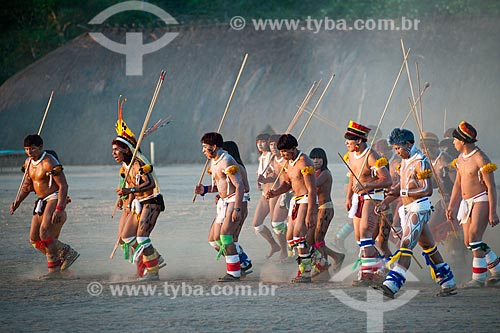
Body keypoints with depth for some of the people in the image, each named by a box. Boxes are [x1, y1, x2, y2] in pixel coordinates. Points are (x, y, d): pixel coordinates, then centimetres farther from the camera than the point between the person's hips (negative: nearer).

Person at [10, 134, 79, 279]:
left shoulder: (49, 163, -18)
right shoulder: (29, 162, 9)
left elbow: (63, 186, -21)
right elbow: (27, 185, 22)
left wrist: (58, 209, -28)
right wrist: (17, 202, 9)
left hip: (55, 199, -9)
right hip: (41, 202, 9)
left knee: (45, 235, -23)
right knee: (34, 239, 4)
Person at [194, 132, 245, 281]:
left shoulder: (227, 162, -17)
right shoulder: (213, 163, 13)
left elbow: (240, 186, -21)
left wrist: (237, 209, -27)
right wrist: (204, 189, 5)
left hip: (233, 201, -10)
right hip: (223, 202, 10)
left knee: (225, 237, -15)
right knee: (216, 238, 8)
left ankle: (234, 273, -9)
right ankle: (244, 264, 17)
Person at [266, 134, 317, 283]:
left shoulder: (304, 162, -18)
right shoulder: (289, 162, 11)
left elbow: (312, 189, -21)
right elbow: (287, 184, 21)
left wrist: (310, 214, -25)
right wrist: (275, 192, 0)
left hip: (306, 200, -9)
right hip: (295, 200, 9)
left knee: (298, 234, -18)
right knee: (291, 238, 7)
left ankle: (306, 273, -16)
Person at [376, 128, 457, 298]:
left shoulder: (420, 162, -14)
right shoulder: (406, 161, 15)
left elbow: (427, 190, -21)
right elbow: (401, 187, 23)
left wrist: (403, 192, -24)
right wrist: (385, 202, 13)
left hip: (419, 208, -10)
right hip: (408, 209, 10)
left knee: (405, 246, -17)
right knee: (429, 247, 14)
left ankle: (392, 284, -25)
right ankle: (448, 284, 22)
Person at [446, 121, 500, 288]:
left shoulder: (480, 159, -15)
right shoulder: (461, 158, 12)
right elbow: (458, 184, 21)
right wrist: (451, 206, 18)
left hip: (482, 200, -9)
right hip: (467, 202, 9)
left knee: (474, 236, -19)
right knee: (469, 242, 5)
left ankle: (479, 278, -14)